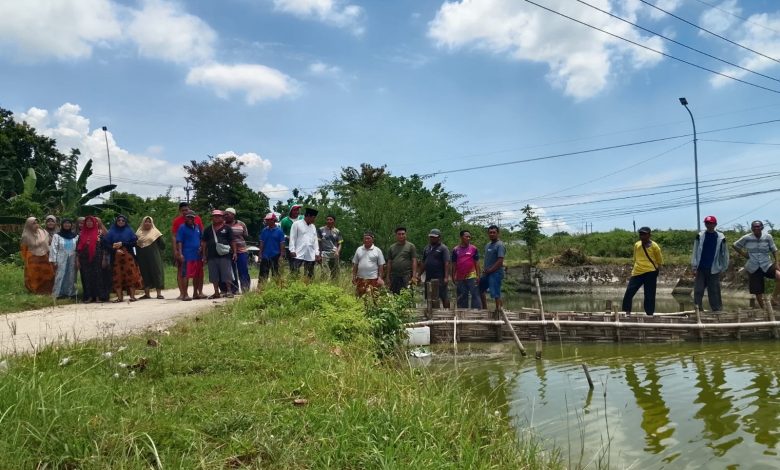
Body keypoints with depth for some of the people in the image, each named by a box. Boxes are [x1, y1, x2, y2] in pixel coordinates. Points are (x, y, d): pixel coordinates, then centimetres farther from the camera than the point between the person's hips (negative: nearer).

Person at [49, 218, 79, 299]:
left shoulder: (75, 236, 8)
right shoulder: (57, 236, 0)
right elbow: (53, 248, -2)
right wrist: (53, 261, -8)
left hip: (72, 260, 3)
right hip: (61, 260, -2)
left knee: (71, 277, 6)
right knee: (60, 277, -4)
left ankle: (71, 292, 12)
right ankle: (59, 293, -1)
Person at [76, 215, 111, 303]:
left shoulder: (100, 233, 1)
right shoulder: (82, 233, 11)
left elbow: (104, 246, -2)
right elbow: (78, 247, 11)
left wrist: (104, 259, -7)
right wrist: (77, 259, 5)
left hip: (97, 259, -3)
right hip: (85, 259, 3)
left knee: (98, 276, -2)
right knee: (87, 278, 4)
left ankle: (99, 296, 3)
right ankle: (89, 296, 10)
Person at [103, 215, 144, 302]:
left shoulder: (129, 231, 10)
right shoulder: (111, 232, 11)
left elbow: (134, 242, 0)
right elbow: (106, 243, 2)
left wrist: (122, 244, -10)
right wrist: (115, 250, -12)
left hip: (128, 256, -1)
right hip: (116, 257, 1)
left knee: (130, 275, -7)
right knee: (117, 276, -2)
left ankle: (132, 296, -5)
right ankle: (119, 297, 1)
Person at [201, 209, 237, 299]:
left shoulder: (227, 228, 6)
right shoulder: (208, 229, 14)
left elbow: (232, 241, 5)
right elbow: (204, 243, 15)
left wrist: (234, 252, -2)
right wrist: (204, 255, 10)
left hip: (225, 255, -3)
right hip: (212, 256, 3)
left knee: (226, 274, -2)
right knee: (214, 276, 8)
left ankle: (229, 291, 7)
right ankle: (216, 293, 17)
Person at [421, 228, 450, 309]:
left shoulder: (443, 248, -4)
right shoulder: (427, 248, 17)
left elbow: (446, 263, -12)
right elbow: (424, 263, 21)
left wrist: (446, 277, -19)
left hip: (440, 278, -7)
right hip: (429, 278, 7)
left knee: (445, 297, -4)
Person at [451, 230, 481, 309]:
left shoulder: (473, 249, 3)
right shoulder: (455, 250, 7)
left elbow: (477, 263, 3)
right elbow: (454, 265, 10)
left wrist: (478, 275, -3)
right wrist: (453, 277, 6)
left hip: (471, 276, -2)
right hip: (460, 278, 2)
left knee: (475, 296, -4)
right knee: (461, 297, 11)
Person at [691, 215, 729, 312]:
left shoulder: (720, 238, 1)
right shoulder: (700, 236, 1)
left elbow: (724, 253, 7)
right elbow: (695, 252, 1)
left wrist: (723, 268, 5)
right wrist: (694, 267, -4)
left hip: (714, 270, 0)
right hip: (700, 269, 0)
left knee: (714, 292, 4)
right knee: (698, 291, -1)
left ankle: (717, 311, 12)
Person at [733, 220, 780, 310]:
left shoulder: (768, 237, -4)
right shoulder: (746, 238, -5)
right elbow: (735, 245, 8)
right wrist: (744, 254, 0)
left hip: (767, 266, 0)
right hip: (754, 268, 0)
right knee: (758, 293, 3)